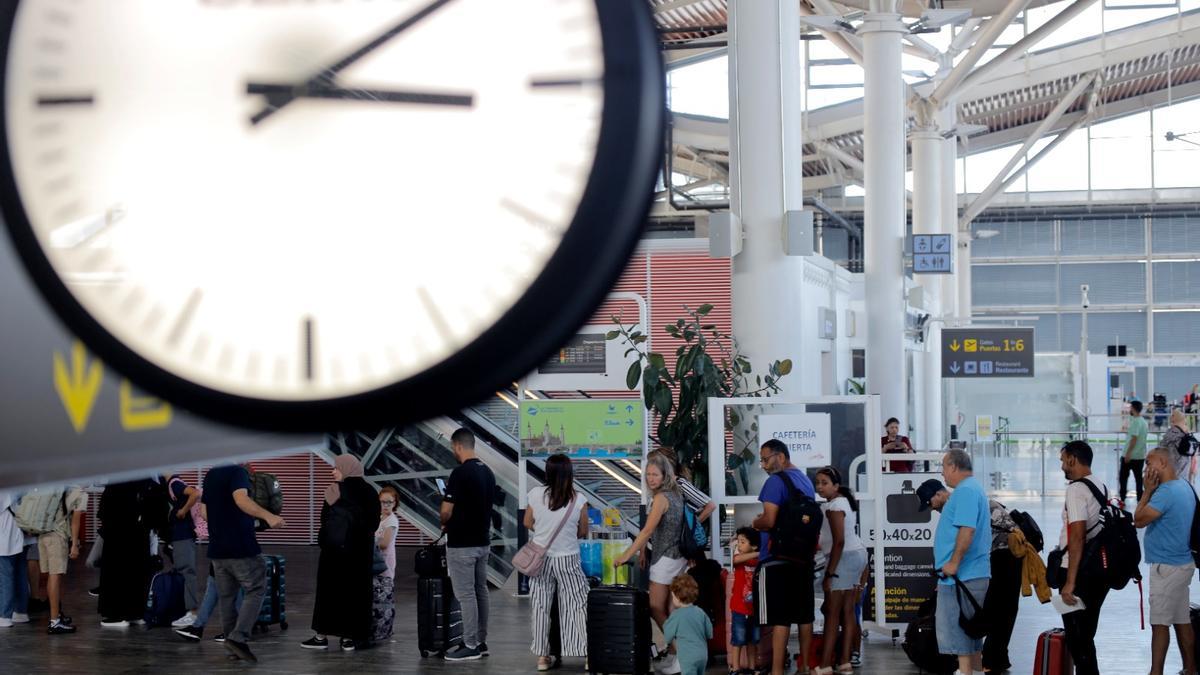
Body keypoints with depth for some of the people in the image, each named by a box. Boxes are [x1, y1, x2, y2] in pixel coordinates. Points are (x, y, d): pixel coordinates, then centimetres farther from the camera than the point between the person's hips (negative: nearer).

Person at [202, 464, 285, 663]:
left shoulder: (210, 475, 12)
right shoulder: (237, 471, -10)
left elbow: (203, 512, 18)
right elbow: (241, 499, -30)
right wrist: (267, 516, -40)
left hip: (217, 548, 7)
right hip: (241, 547, -7)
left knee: (226, 596, 13)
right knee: (255, 590, 1)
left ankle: (230, 638, 13)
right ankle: (238, 638, -12)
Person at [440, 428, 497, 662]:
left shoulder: (460, 473, -18)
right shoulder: (488, 472, 9)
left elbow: (447, 512, -17)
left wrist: (444, 524, 6)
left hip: (462, 544, -9)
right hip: (482, 541, 9)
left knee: (466, 594, -5)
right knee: (480, 591, 12)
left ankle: (470, 646, -3)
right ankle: (480, 642, 17)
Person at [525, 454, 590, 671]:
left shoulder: (536, 495, -11)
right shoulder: (579, 501, -14)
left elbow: (528, 524, 3)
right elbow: (583, 532, -1)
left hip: (540, 558, 2)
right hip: (567, 560, -2)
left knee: (541, 606, 10)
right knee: (575, 606, 9)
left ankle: (542, 656, 14)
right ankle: (580, 654, 10)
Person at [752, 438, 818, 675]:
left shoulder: (776, 481, -12)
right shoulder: (806, 481, 15)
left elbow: (769, 520, -19)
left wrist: (754, 523, -1)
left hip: (777, 558, -8)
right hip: (804, 557, 8)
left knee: (780, 618, -8)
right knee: (804, 615, 12)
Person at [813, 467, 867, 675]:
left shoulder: (833, 506, -14)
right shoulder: (845, 501, 16)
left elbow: (839, 541, -21)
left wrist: (829, 573, -21)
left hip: (845, 557, -10)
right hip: (857, 554, 10)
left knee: (832, 612, -10)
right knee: (847, 611, 9)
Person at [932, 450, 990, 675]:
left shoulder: (965, 491, -16)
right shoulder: (973, 488, 18)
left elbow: (967, 530, -25)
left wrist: (954, 563, -23)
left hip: (961, 576, -11)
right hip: (974, 573, 11)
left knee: (956, 629, -8)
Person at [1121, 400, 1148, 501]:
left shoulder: (1135, 421, -16)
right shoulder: (1143, 421, 10)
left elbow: (1134, 439, -21)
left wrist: (1128, 454, -20)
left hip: (1130, 455, -8)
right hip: (1141, 456, 8)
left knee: (1123, 477, 5)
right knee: (1138, 478, 9)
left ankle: (1122, 498, 7)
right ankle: (1140, 499, 8)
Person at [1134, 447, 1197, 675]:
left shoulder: (1166, 492, -21)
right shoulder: (1184, 486, 12)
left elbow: (1139, 519, -15)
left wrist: (1148, 490, -10)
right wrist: (1152, 491, 7)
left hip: (1167, 568, -10)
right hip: (1182, 563, 10)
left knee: (1159, 623, -5)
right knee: (1182, 621, 13)